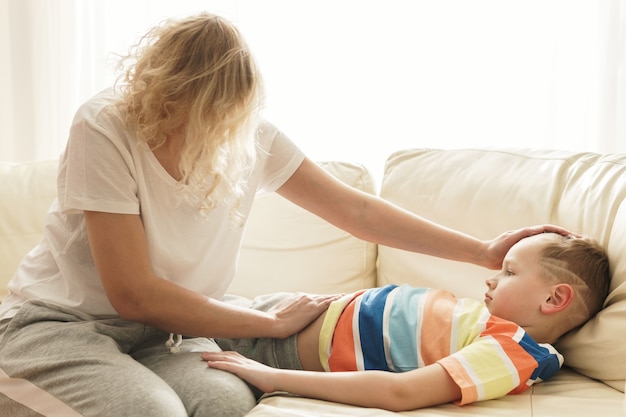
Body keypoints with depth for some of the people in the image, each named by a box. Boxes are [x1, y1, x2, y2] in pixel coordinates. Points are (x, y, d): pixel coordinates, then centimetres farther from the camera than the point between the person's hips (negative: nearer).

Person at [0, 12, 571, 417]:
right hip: (59, 323, -4)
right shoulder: (106, 129, -20)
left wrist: (484, 252, 1)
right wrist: (271, 322, -15)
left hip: (156, 332, 4)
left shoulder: (246, 130, -4)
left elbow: (353, 208, 2)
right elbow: (134, 293, -21)